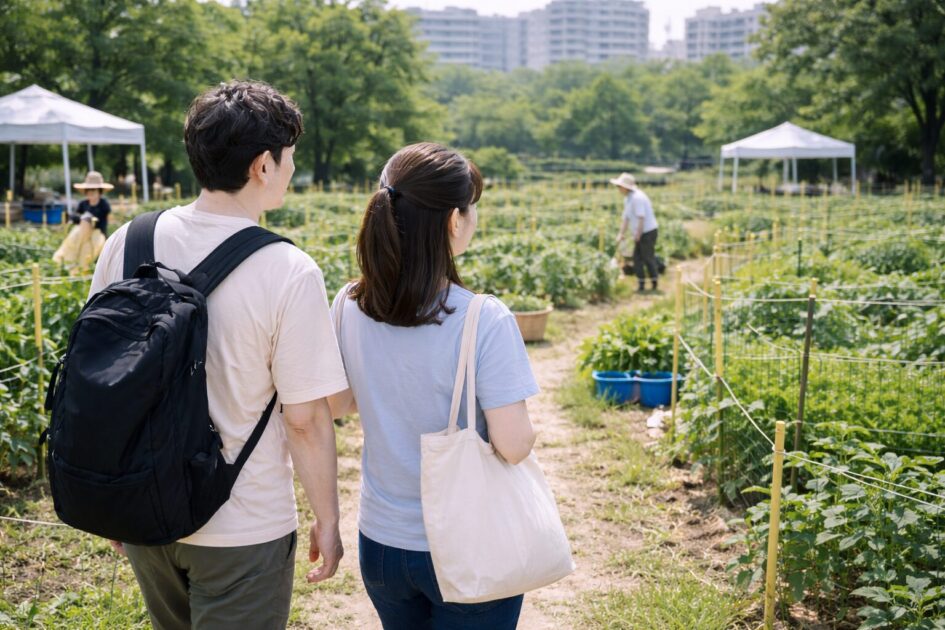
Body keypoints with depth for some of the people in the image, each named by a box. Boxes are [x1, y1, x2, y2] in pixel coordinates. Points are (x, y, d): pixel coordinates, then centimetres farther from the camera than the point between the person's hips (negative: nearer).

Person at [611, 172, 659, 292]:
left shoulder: (637, 197, -21)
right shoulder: (627, 199, 11)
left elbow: (641, 217, -24)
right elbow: (626, 218, 16)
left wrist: (638, 234, -20)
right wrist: (621, 234, 12)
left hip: (648, 232, -9)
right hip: (641, 233, 9)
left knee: (648, 258, -2)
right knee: (637, 258, 7)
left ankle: (655, 285, 10)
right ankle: (641, 284, 12)